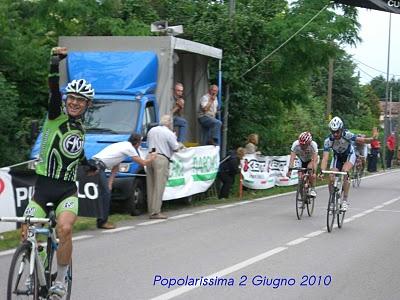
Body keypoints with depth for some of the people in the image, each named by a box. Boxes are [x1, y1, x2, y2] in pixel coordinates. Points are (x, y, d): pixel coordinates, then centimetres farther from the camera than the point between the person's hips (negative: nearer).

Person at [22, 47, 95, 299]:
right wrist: (55, 63, -29)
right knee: (27, 234, -11)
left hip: (68, 190, 2)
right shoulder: (57, 117, 0)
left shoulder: (81, 130, 13)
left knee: (65, 228, -25)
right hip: (43, 186, -2)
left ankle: (61, 280, -8)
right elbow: (54, 91, -18)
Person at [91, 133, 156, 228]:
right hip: (98, 166, -9)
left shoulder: (122, 145, 24)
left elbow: (115, 168, 21)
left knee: (106, 193, 14)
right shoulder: (129, 148, -4)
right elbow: (143, 163, 2)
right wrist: (152, 158, 22)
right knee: (106, 194, -6)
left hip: (93, 164, 9)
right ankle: (102, 221, -5)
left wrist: (109, 183, 14)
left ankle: (102, 220, 16)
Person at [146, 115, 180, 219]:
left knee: (151, 186, 10)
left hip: (150, 157, 7)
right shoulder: (169, 133, -4)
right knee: (159, 187, -6)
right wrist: (175, 139, 15)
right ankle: (155, 212, -8)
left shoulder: (151, 130, 16)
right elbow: (176, 148, -2)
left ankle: (151, 211, 11)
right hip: (162, 159, -7)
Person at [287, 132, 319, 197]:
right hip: (302, 161, 2)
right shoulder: (295, 144, -32)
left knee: (310, 168, -32)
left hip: (311, 160, -2)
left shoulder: (313, 145, -36)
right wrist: (289, 170, -49)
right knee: (301, 175, -12)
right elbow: (292, 158, -37)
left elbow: (315, 160, -41)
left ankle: (313, 189, -18)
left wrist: (314, 173, -53)